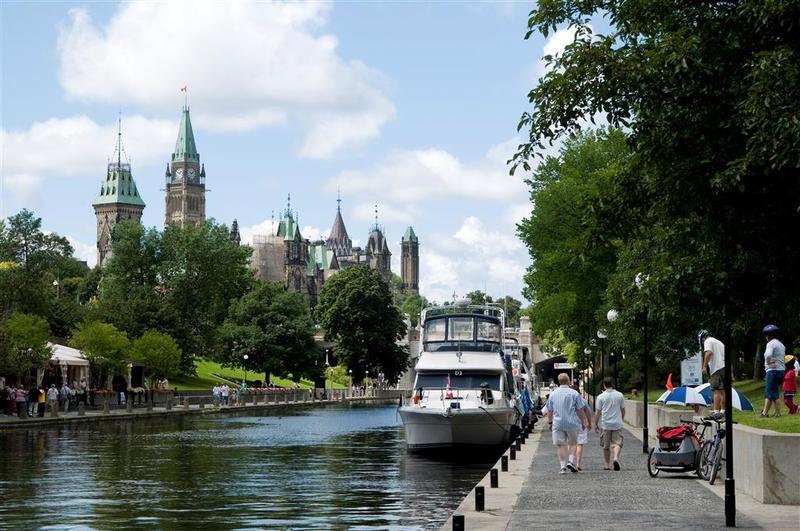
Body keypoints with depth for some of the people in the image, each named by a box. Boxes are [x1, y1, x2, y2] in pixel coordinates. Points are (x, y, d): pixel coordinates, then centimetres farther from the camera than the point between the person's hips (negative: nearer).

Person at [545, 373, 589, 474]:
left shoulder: (553, 393, 5)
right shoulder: (574, 393, -4)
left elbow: (549, 410, 10)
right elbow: (580, 410, -4)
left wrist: (549, 422, 22)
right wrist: (583, 422, 6)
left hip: (558, 424, 2)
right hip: (572, 423, -2)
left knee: (561, 445, 5)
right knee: (573, 443, 16)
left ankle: (563, 466, 0)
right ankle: (571, 461, -1)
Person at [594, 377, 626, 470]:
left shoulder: (601, 397, -6)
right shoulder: (620, 395, 2)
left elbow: (597, 412, -4)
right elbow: (623, 410, 11)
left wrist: (596, 424, 6)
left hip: (605, 425, -1)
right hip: (617, 424, 1)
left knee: (606, 446, 9)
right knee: (617, 443, 1)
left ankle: (607, 465, 14)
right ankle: (616, 458, -24)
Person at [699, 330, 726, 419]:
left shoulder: (708, 341, 1)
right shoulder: (719, 342, 27)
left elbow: (709, 352, -18)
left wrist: (704, 366, -16)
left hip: (717, 369, -8)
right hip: (724, 368, 8)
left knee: (717, 391, -11)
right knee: (723, 391, 12)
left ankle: (716, 412, -15)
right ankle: (722, 411, 15)